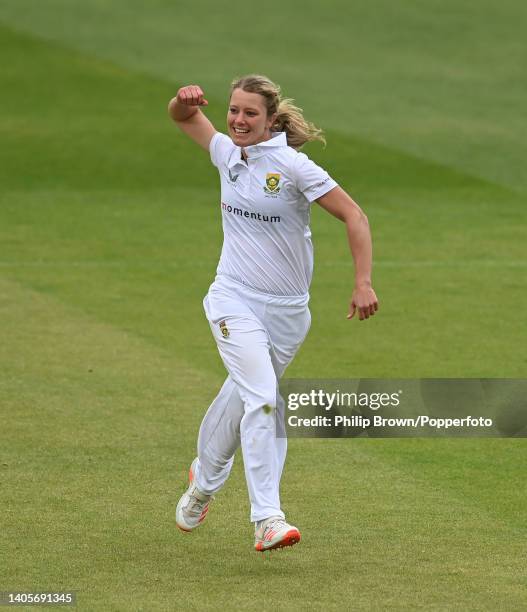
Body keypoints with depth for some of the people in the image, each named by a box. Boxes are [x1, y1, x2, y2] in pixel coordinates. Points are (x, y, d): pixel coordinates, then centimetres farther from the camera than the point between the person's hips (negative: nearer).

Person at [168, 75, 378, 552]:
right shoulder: (228, 153, 1)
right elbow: (183, 117, 19)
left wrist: (363, 283, -21)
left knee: (241, 397, 16)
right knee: (262, 400, -19)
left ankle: (205, 480, 45)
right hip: (235, 301, 1)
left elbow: (354, 217, -12)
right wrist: (186, 100, -6)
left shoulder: (293, 165, -12)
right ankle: (268, 520, -25)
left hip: (287, 311, -1)